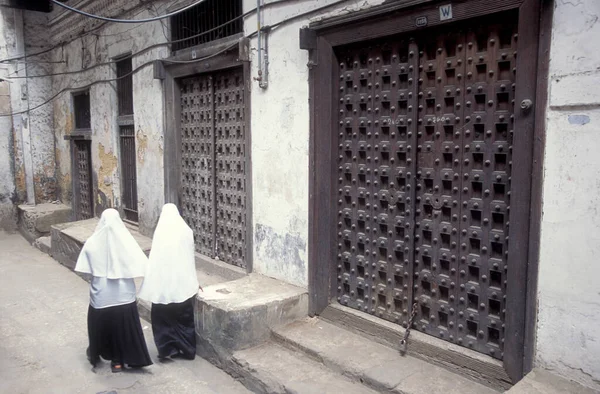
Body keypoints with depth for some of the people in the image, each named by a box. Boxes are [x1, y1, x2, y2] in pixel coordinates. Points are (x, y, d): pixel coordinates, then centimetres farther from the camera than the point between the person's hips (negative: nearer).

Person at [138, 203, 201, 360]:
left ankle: (167, 349, 12)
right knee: (184, 316, 12)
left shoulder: (159, 231, -4)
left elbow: (154, 258, -2)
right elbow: (191, 256, 3)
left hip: (162, 283, -1)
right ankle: (187, 350, 17)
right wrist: (193, 280, 12)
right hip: (183, 281, 1)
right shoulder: (186, 231, -1)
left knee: (163, 316, 11)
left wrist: (153, 282, 9)